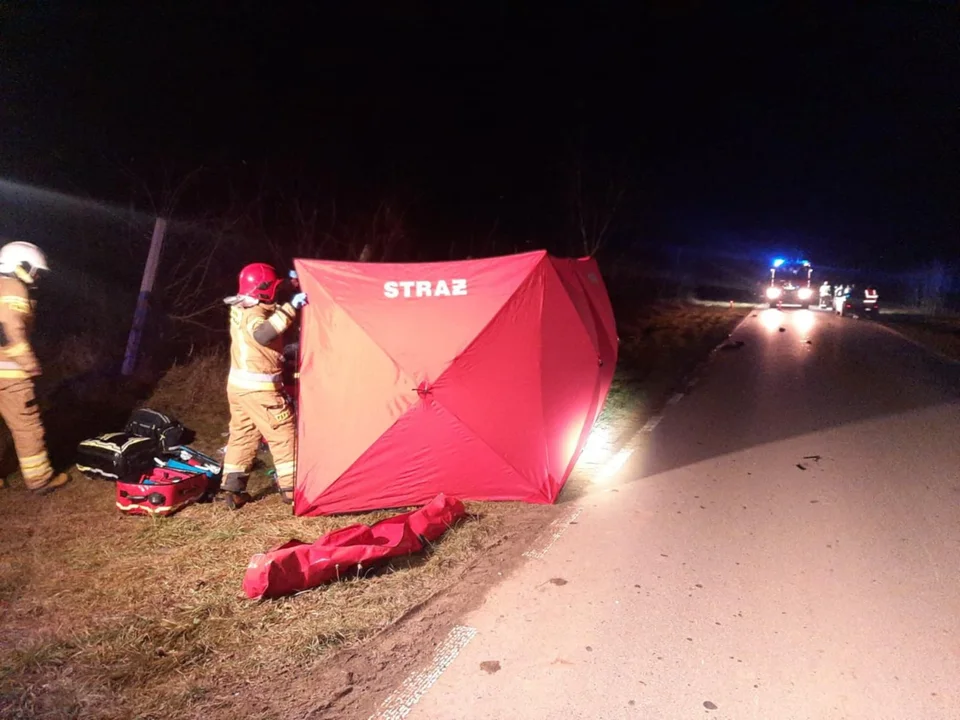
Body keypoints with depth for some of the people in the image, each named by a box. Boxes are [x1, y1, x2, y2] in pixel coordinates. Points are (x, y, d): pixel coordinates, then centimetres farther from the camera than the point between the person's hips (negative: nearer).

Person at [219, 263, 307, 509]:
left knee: (242, 435, 15)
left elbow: (270, 308, 26)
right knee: (283, 434, 1)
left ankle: (232, 489, 18)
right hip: (258, 388, -10)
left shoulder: (241, 310, 11)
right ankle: (291, 487, 7)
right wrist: (290, 308, -40)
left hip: (239, 384, 10)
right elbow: (263, 334, -41)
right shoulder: (254, 313, -19)